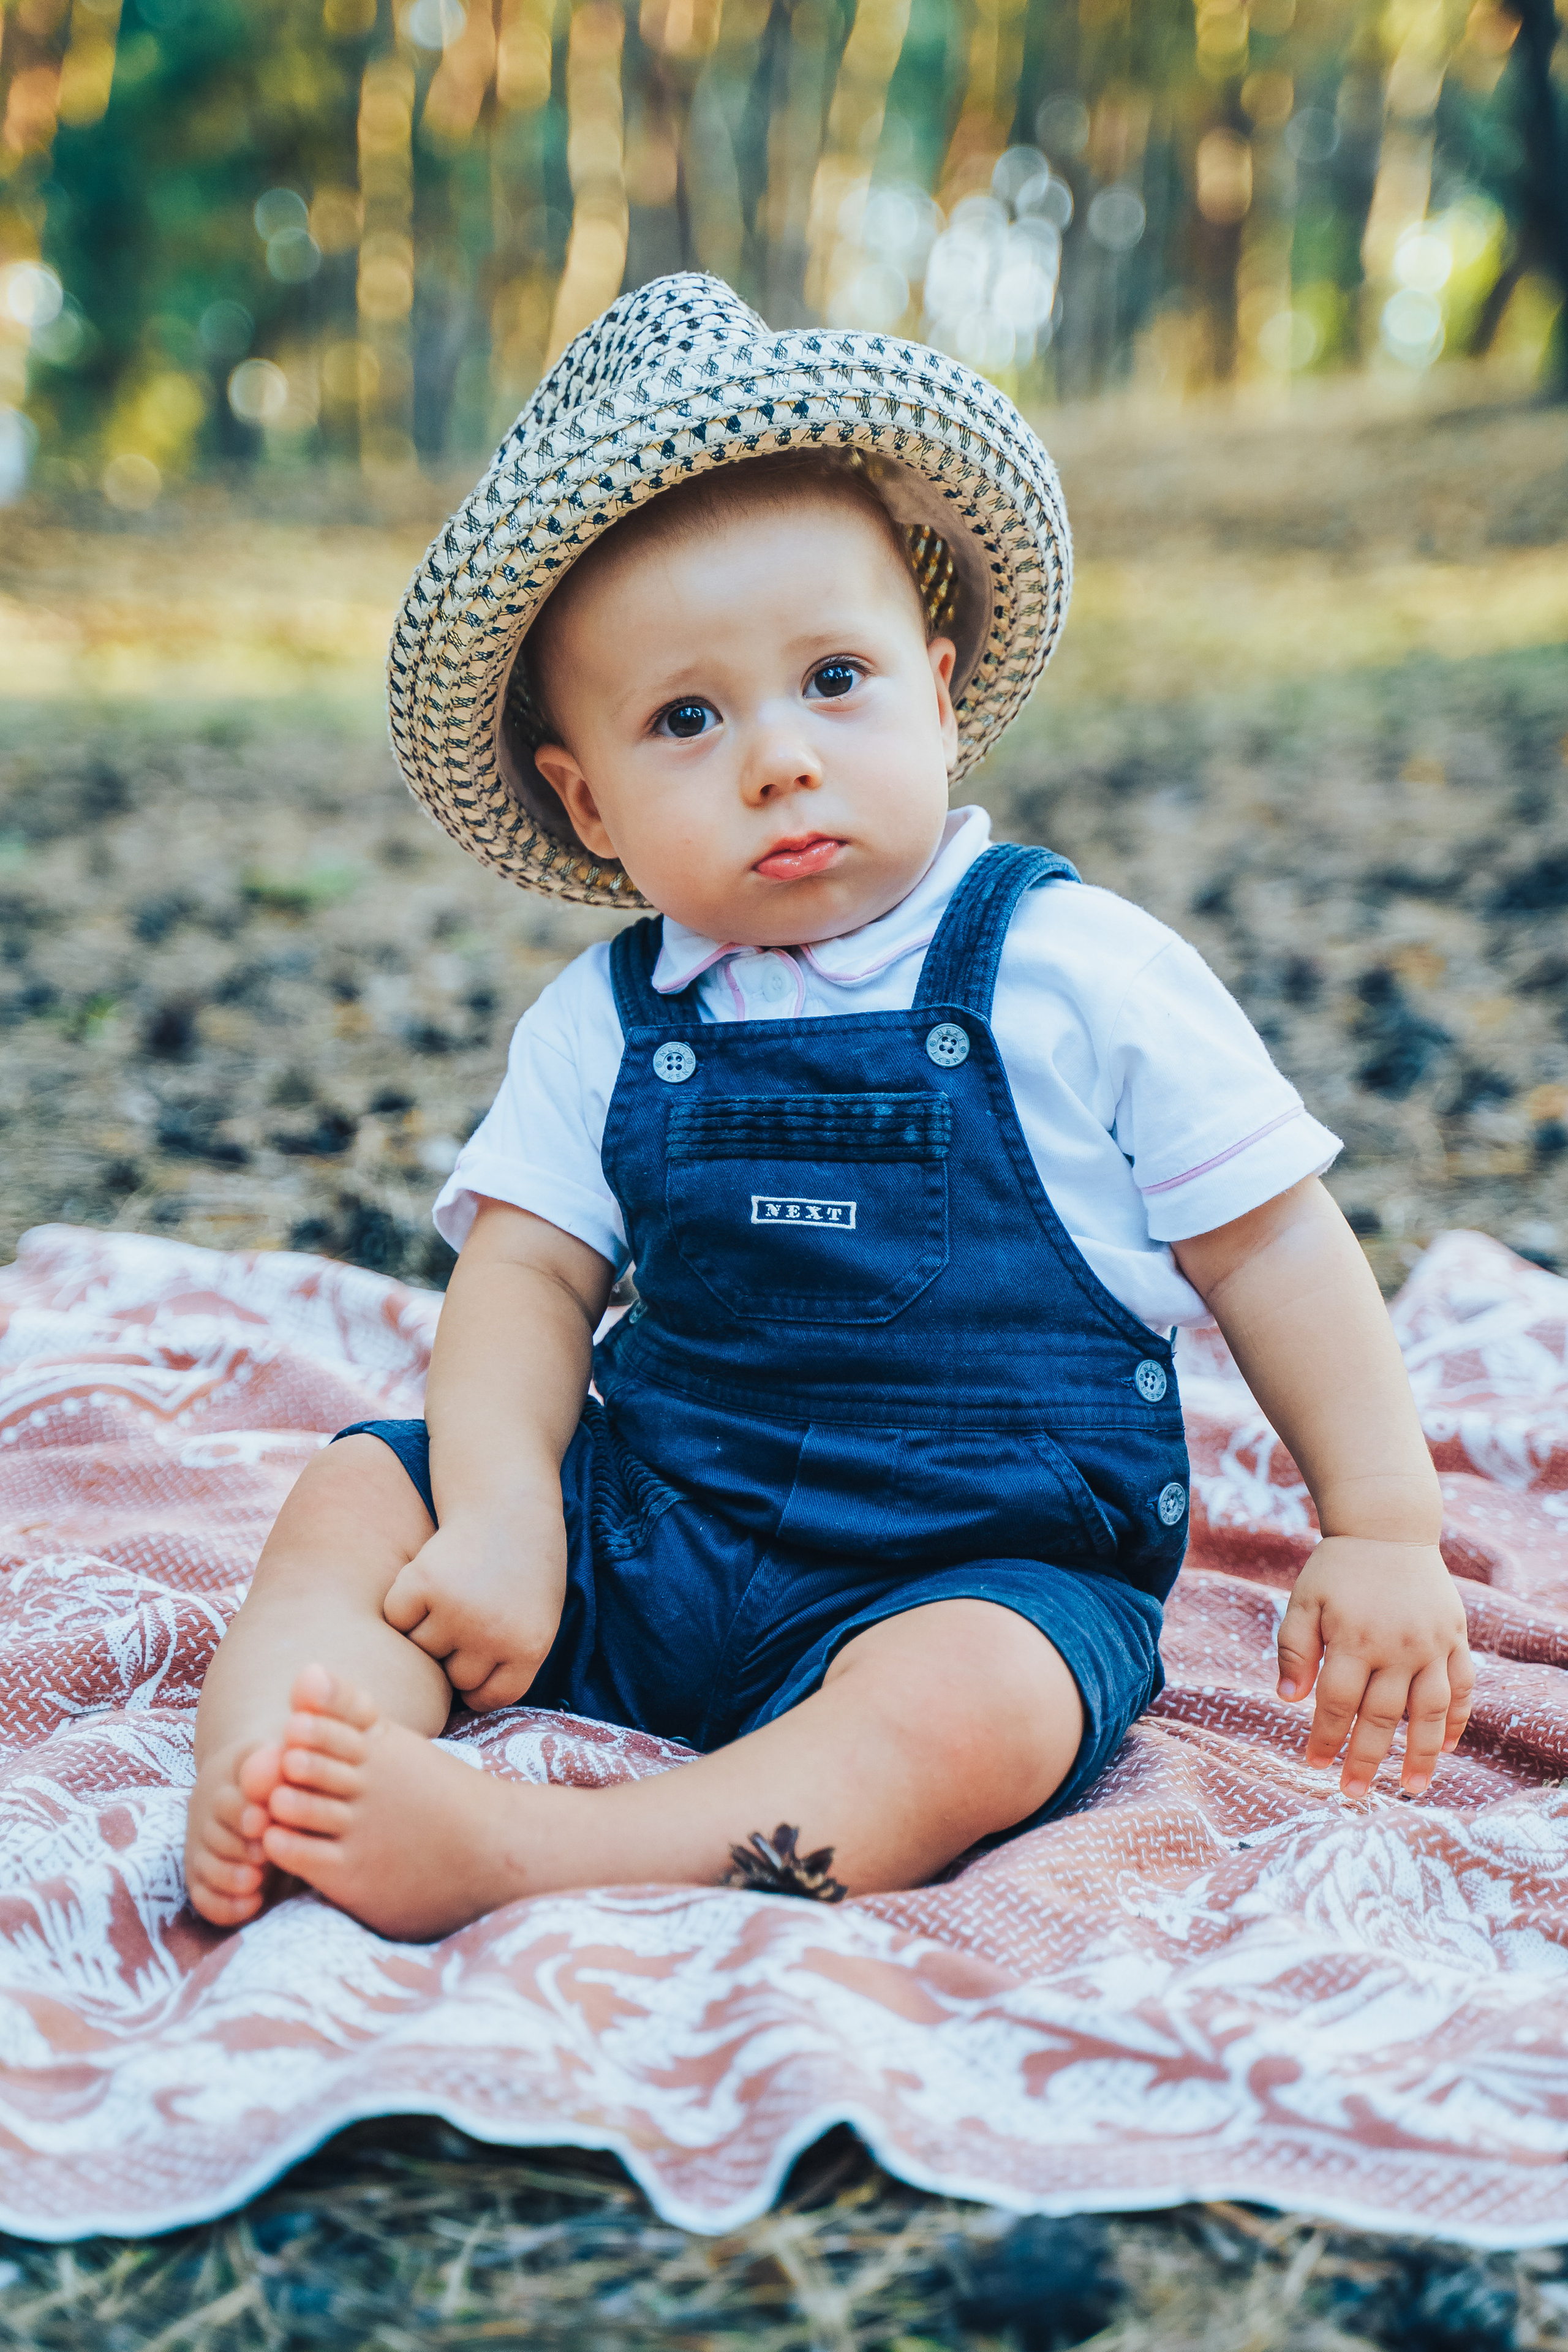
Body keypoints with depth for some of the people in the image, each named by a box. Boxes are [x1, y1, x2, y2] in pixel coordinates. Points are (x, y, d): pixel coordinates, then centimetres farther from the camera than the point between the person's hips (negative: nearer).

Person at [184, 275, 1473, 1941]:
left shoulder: (1080, 974, -7)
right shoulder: (602, 1026, 3)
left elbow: (1273, 1244, -3)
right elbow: (527, 1273, 0)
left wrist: (1385, 1536, -4)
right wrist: (502, 1515, -18)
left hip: (984, 1568, -4)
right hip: (644, 1535, 4)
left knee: (969, 1709, -35)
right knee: (359, 1493, -7)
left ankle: (517, 1854, -43)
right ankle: (256, 1782, -26)